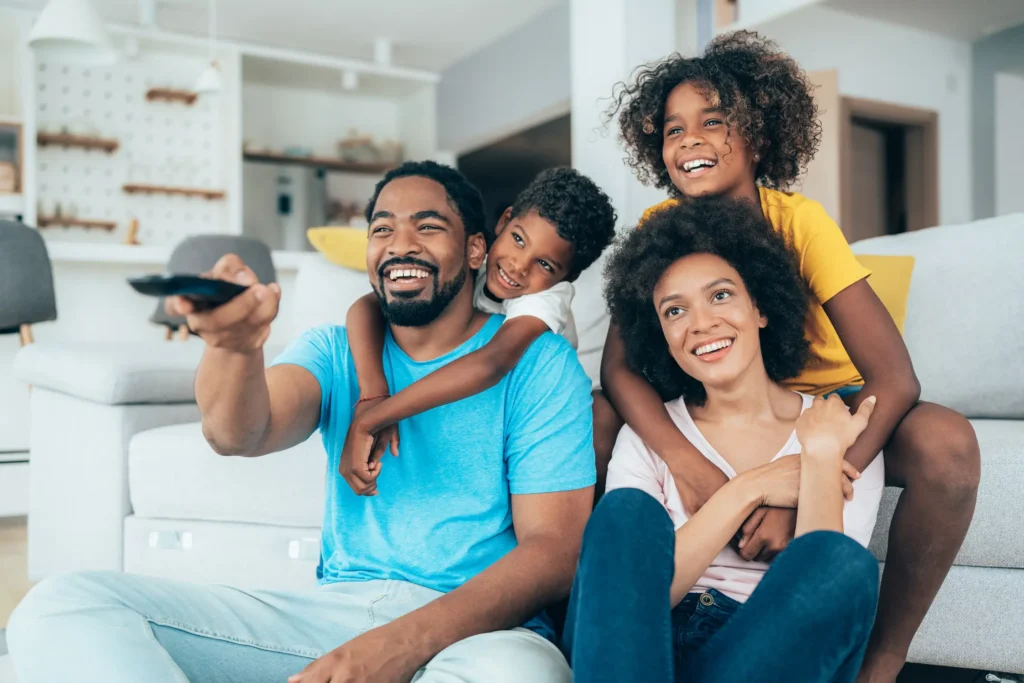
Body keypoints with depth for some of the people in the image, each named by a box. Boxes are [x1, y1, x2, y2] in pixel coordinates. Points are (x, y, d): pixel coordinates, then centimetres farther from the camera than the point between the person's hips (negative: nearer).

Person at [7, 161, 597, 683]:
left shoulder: (537, 364, 1)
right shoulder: (336, 350, 12)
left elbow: (554, 550, -7)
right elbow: (242, 434, -9)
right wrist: (235, 347, -33)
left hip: (479, 625, -3)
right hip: (335, 609, 4)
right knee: (62, 608, -13)